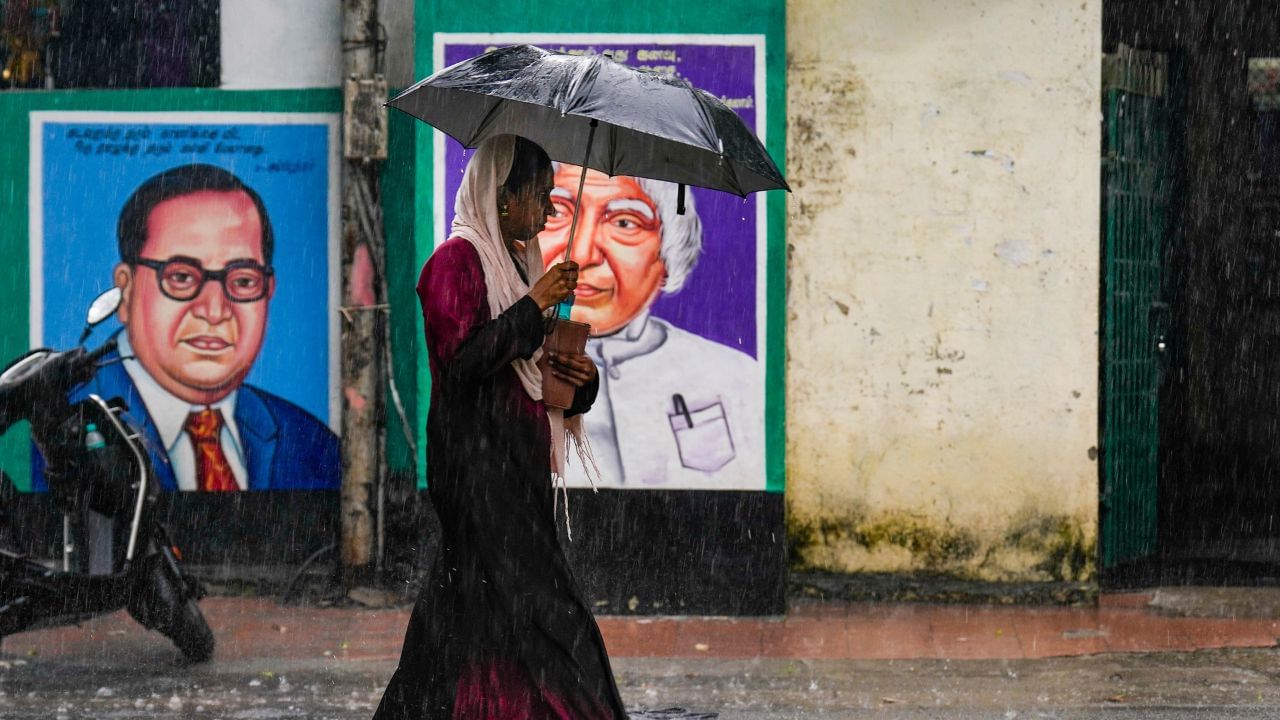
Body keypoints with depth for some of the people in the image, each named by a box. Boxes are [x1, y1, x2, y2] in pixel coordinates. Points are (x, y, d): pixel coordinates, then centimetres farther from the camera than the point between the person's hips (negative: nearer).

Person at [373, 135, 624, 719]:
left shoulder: (518, 262, 19)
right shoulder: (457, 260, -8)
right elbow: (462, 358, -20)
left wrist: (580, 378, 3)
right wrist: (535, 306, -17)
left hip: (518, 468, 9)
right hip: (479, 467, -9)